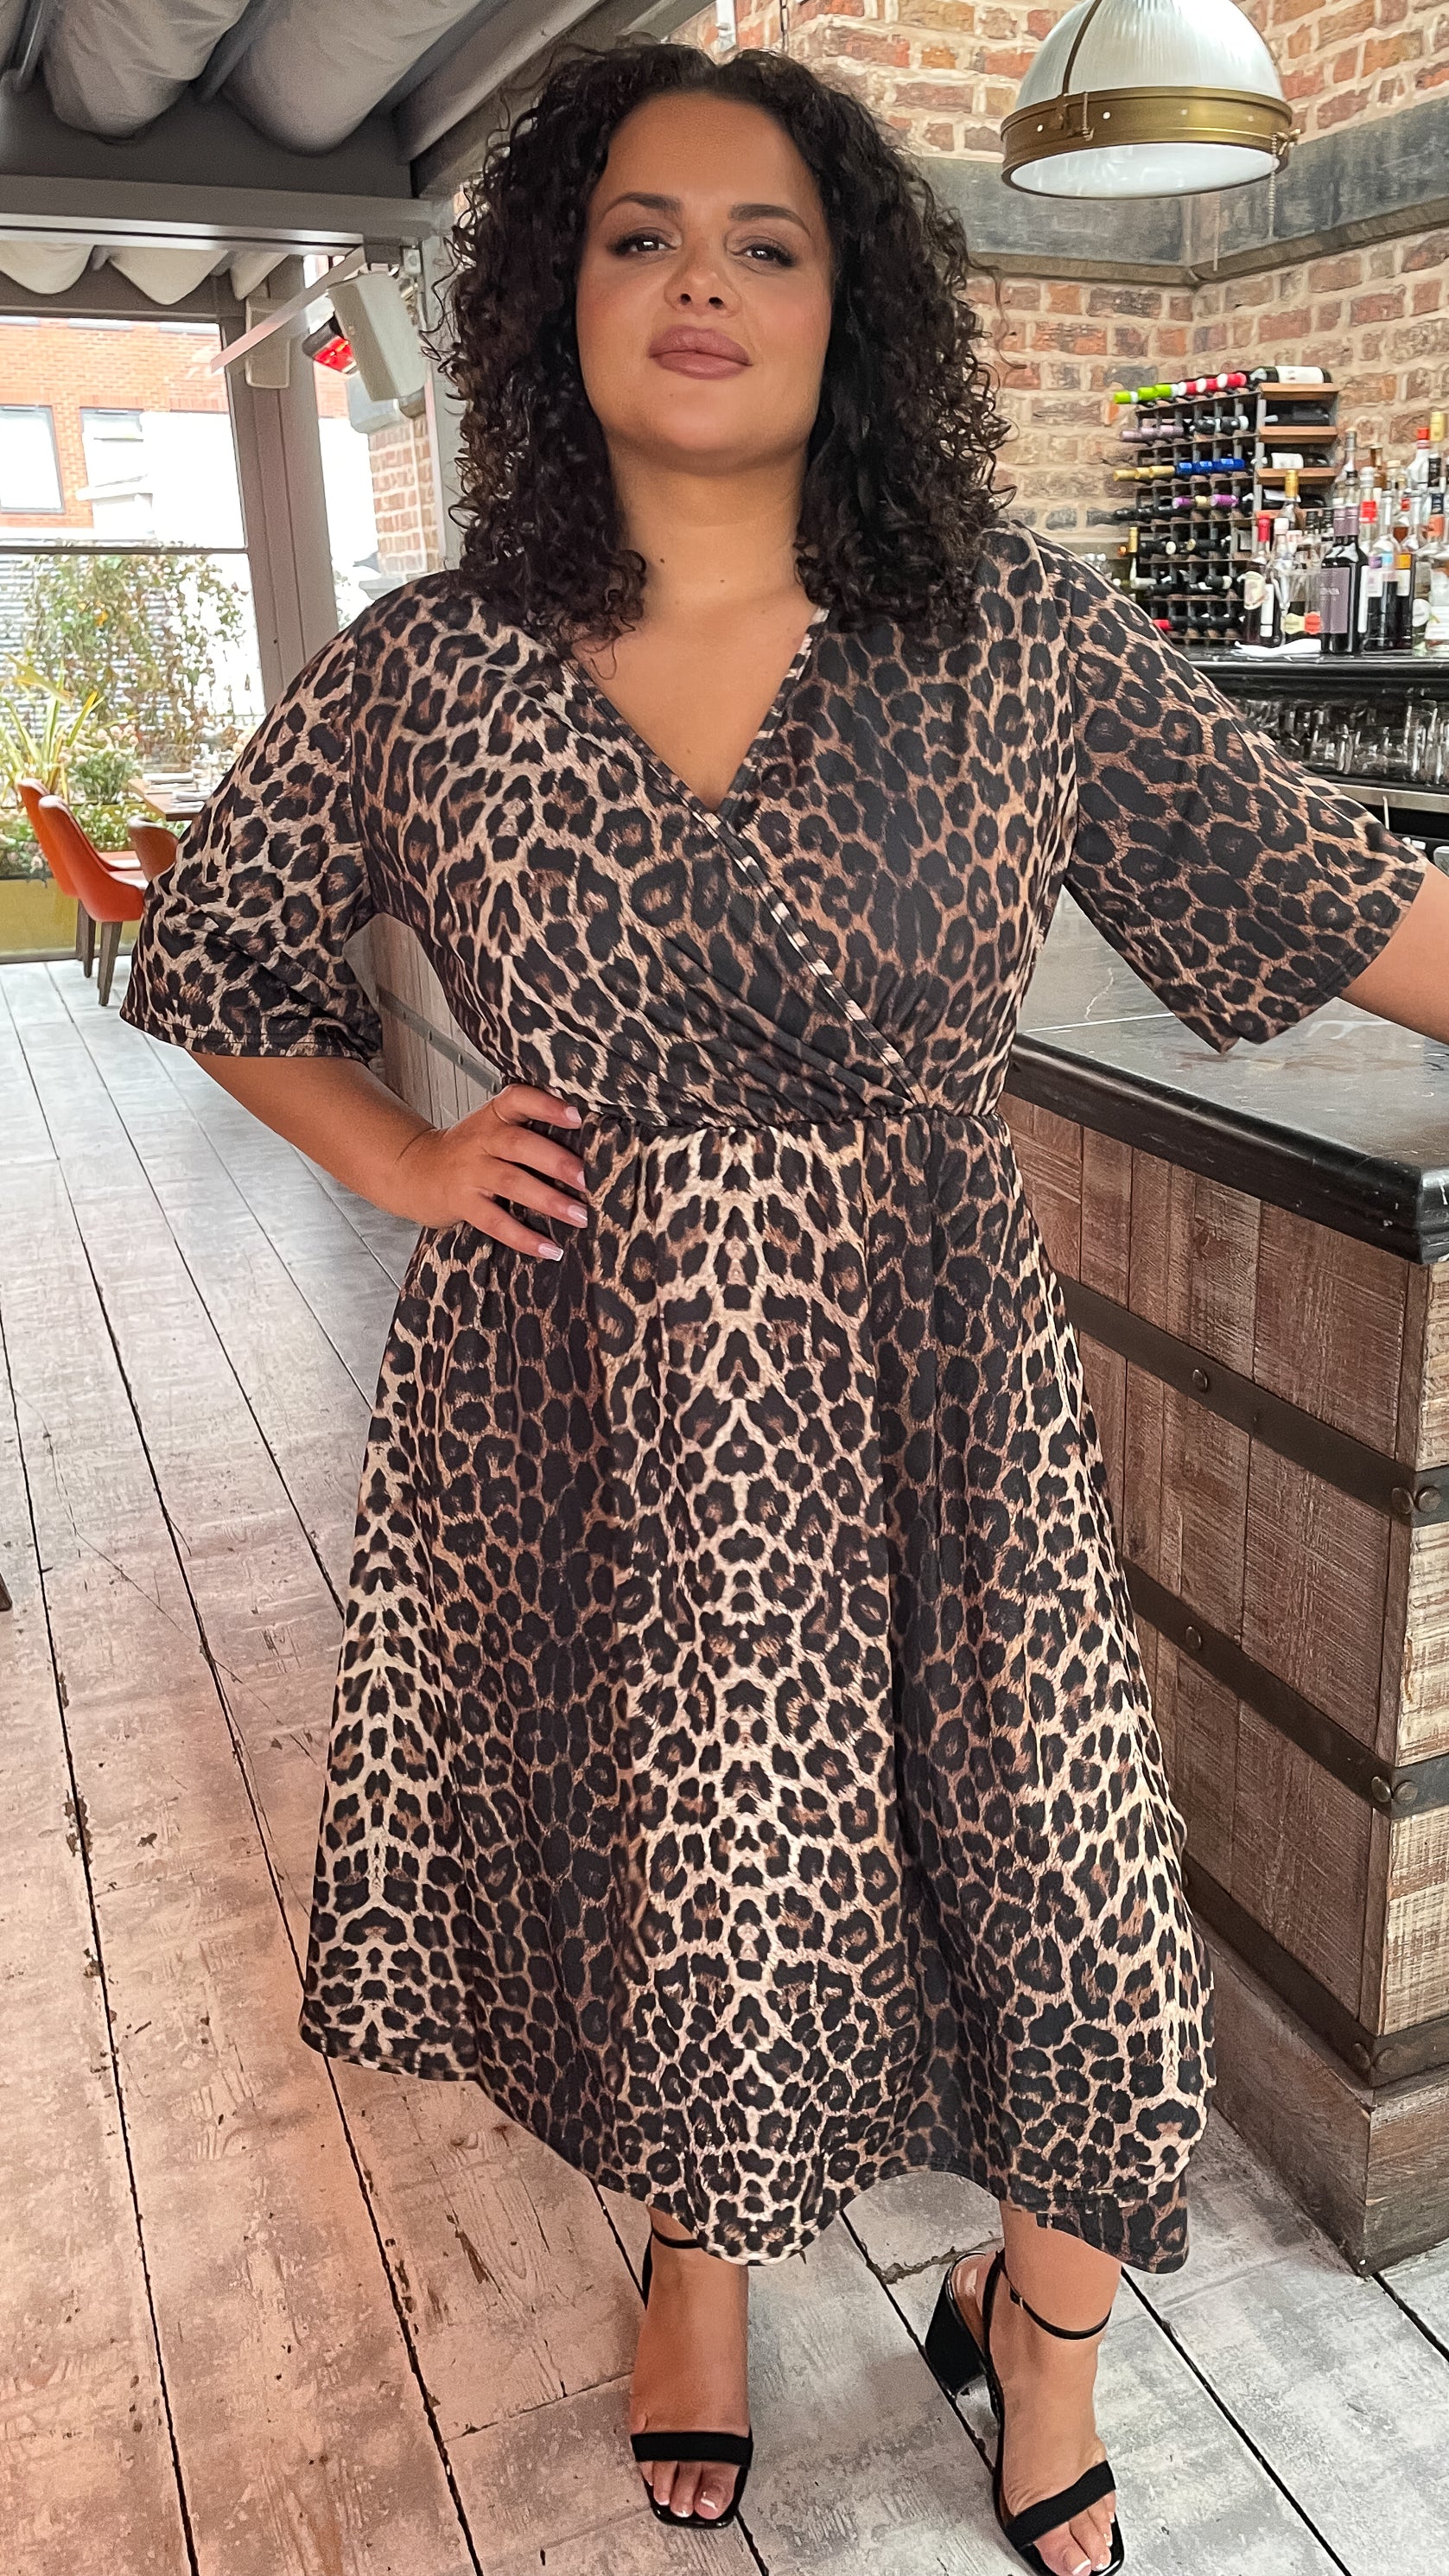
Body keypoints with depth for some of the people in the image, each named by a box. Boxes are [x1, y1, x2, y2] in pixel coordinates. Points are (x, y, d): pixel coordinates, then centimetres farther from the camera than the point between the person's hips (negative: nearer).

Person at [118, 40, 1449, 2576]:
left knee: (1070, 1908, 5)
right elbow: (212, 952, 12)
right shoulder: (422, 674, -1)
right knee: (665, 1890, 17)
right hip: (581, 1406, 1)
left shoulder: (1024, 636, -3)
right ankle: (698, 2263, 53)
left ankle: (1039, 2352, 41)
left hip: (929, 1405, 0)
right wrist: (404, 1158, 0)